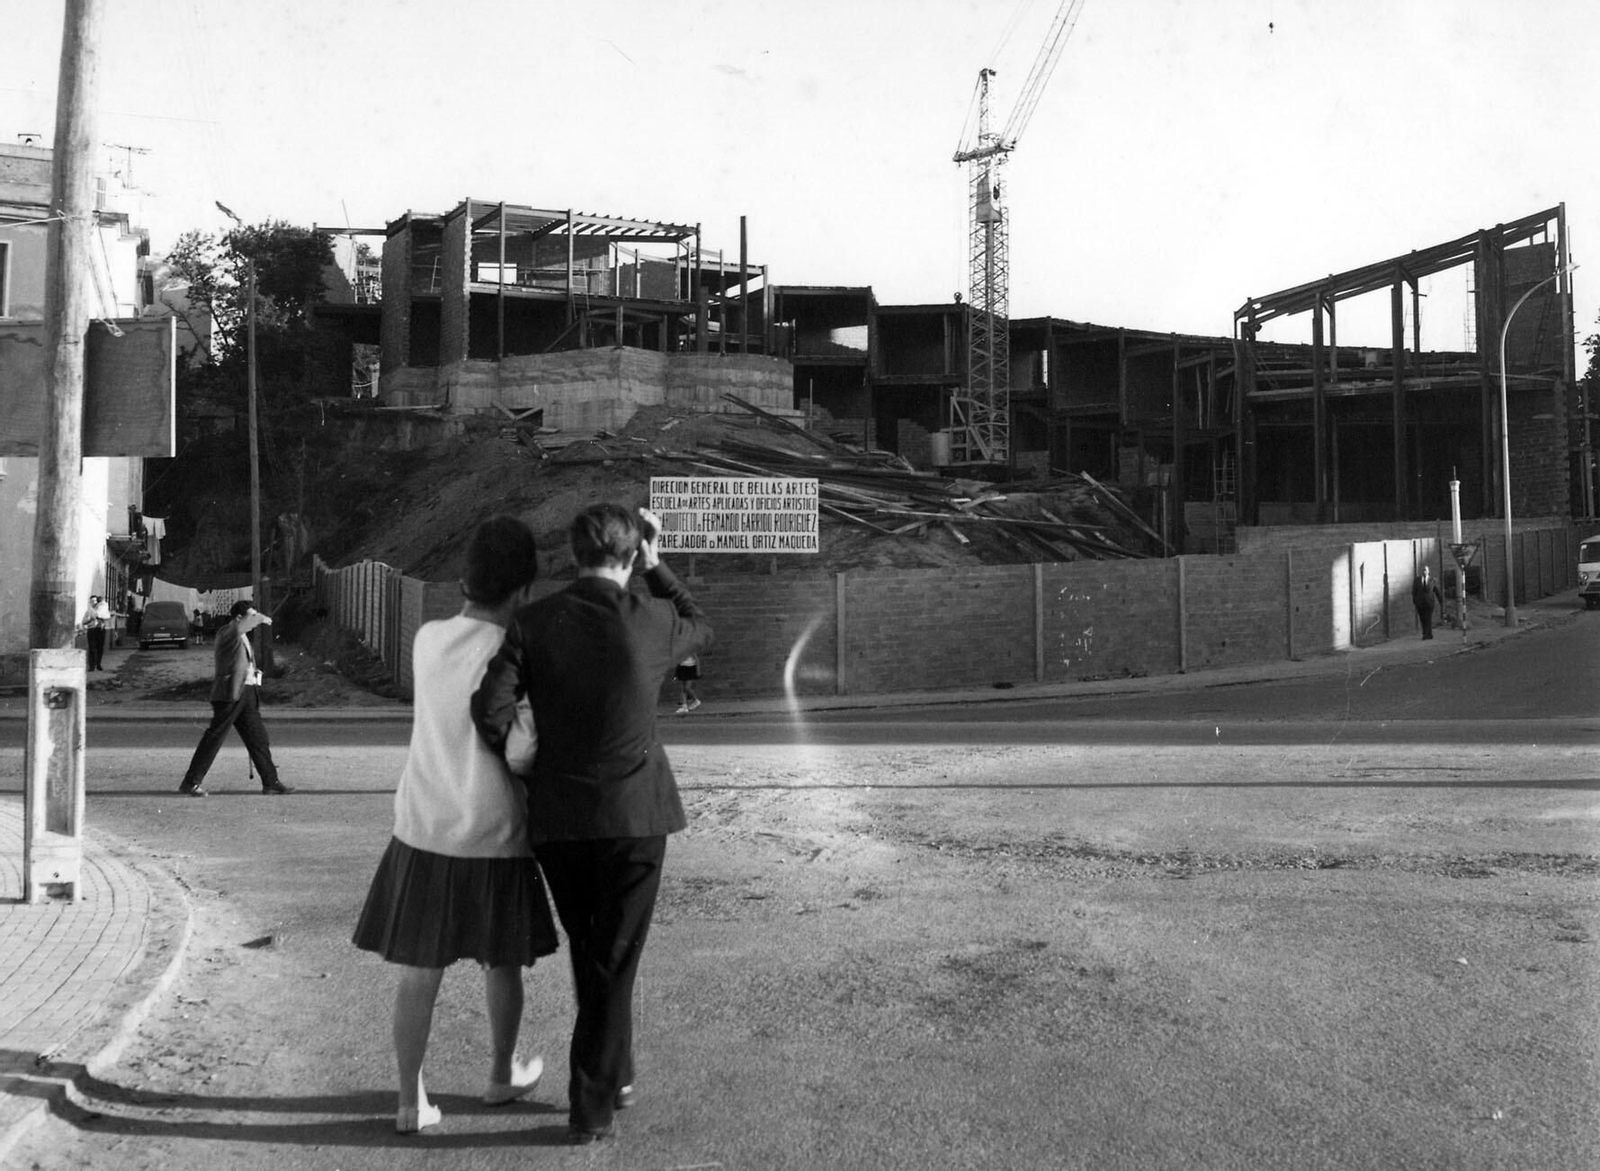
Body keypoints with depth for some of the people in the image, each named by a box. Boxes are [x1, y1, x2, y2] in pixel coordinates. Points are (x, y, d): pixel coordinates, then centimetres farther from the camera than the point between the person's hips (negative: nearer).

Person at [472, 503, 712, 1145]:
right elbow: (700, 628, 16)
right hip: (633, 815, -2)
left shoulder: (533, 622, -5)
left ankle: (613, 1076, 33)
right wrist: (658, 568, 17)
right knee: (613, 965, 9)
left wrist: (525, 768, 4)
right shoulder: (653, 621, -7)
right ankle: (591, 1106, 15)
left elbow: (490, 708, -11)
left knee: (589, 960, 20)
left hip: (555, 819, 2)